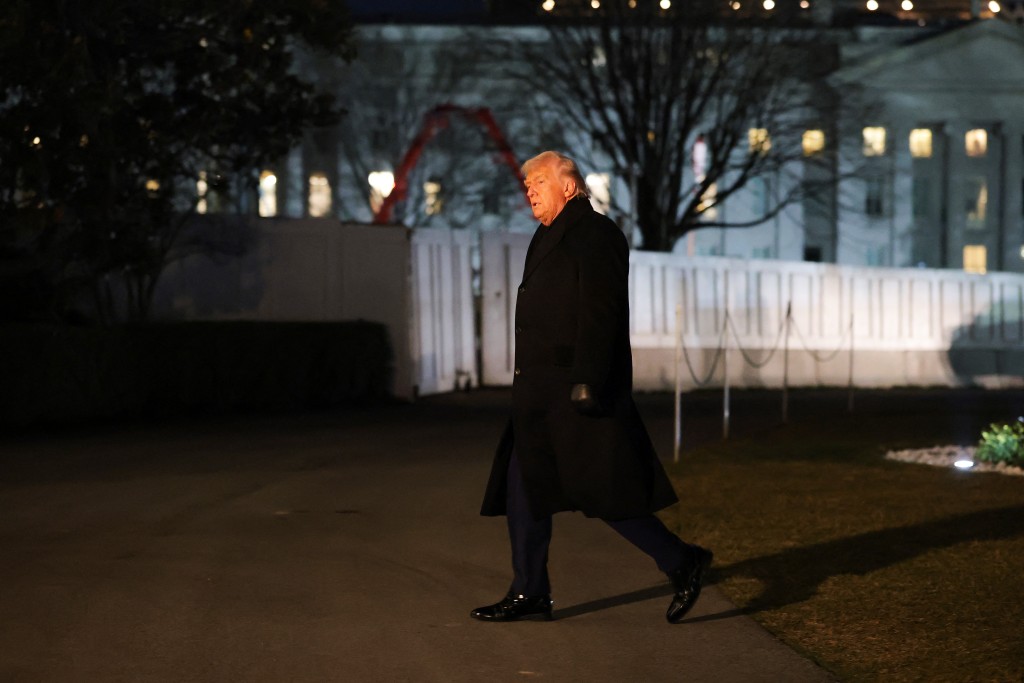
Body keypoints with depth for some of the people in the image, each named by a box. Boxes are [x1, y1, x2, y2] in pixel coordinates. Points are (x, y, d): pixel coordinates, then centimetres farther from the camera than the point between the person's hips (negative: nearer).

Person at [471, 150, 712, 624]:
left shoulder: (594, 234, -10)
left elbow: (600, 314, -19)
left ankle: (682, 562, 6)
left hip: (577, 393, -10)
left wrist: (586, 383, -24)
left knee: (604, 493, -7)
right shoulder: (551, 237, 19)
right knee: (523, 487, 8)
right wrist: (529, 385, 19)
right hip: (542, 395, 10)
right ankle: (530, 593, 13)